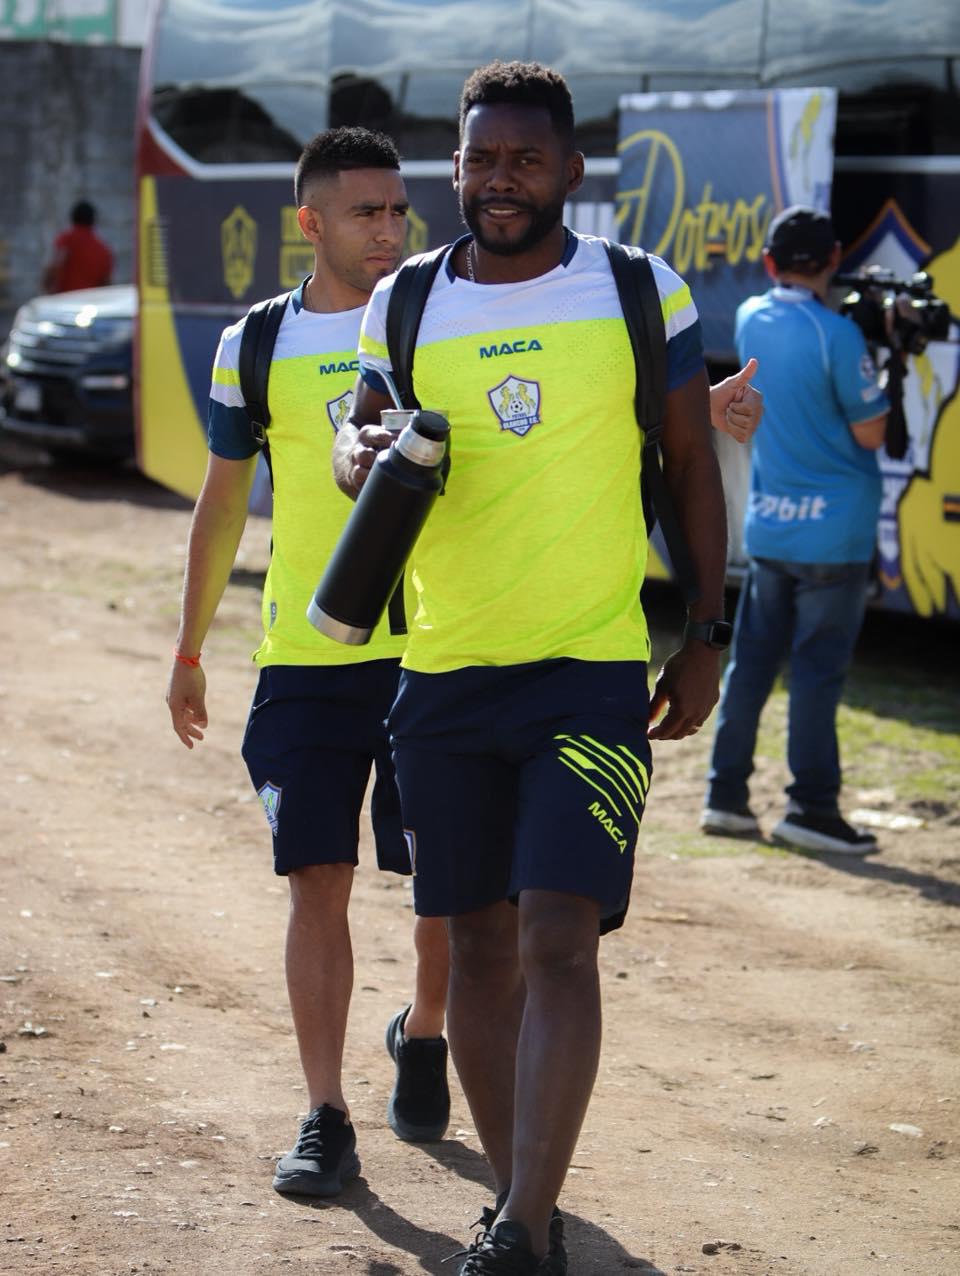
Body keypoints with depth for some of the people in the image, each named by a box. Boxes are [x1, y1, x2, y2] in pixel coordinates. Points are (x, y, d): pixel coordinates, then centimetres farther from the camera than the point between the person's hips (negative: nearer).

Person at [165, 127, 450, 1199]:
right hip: (304, 659, 0)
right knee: (318, 881, -3)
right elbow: (222, 503, 12)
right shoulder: (258, 347, 4)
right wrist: (189, 650, 15)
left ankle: (423, 1032, 34)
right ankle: (325, 1116, 2)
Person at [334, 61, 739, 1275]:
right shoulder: (406, 306, 6)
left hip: (597, 672, -3)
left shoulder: (642, 296, 1)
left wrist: (704, 637, 5)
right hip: (444, 675, 3)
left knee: (558, 936, -15)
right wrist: (362, 455, -10)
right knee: (480, 943, 9)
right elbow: (361, 431, 16)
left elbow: (692, 465, 8)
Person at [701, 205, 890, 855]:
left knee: (751, 659, 12)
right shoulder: (838, 335, -16)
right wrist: (879, 364, 3)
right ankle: (811, 806, 0)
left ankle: (726, 795, 16)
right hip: (834, 529, -6)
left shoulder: (751, 320, 4)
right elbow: (870, 432, -11)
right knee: (819, 668, -2)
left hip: (768, 525, 6)